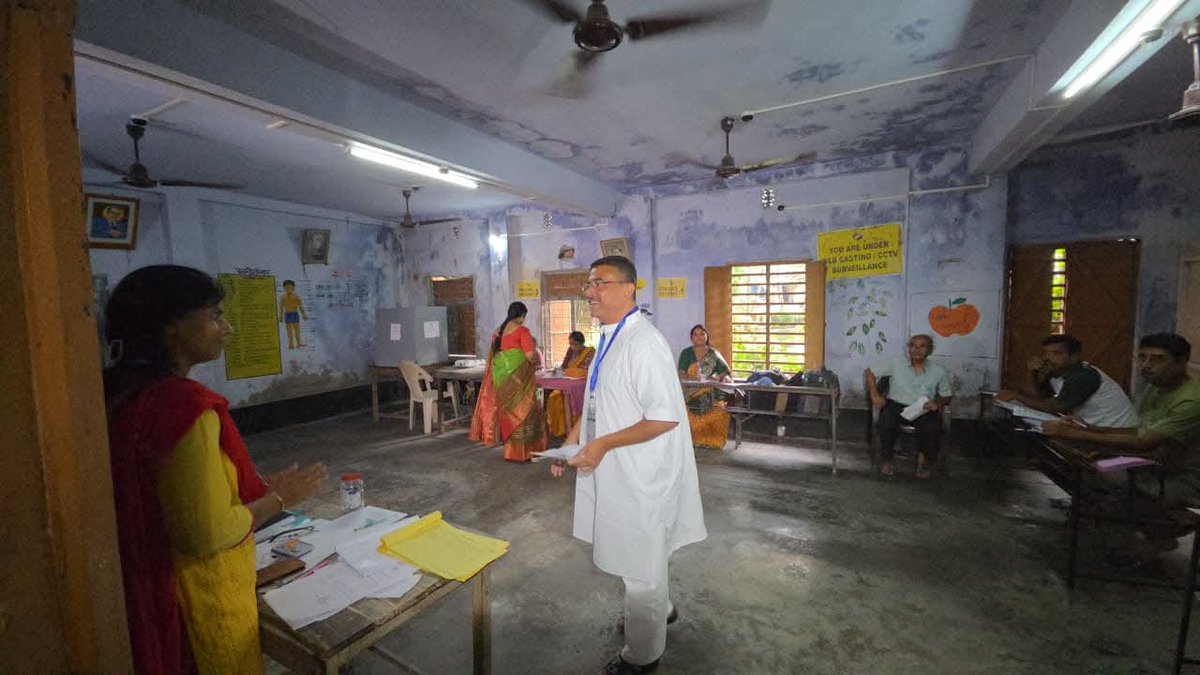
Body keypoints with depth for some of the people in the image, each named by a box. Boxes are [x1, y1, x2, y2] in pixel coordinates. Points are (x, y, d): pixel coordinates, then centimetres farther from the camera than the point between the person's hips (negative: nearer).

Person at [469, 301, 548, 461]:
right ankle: (520, 452, 8)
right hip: (517, 375, -7)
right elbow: (529, 355, -15)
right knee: (520, 410, 2)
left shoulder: (498, 330, 12)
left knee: (508, 410, 16)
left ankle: (510, 449, 25)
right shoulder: (522, 330, -10)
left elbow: (492, 355, 16)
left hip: (501, 375, 7)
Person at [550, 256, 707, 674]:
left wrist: (603, 444, -24)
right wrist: (572, 441, 6)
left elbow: (664, 419, -26)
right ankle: (659, 609, 55)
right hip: (616, 472, 9)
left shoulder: (643, 343, -25)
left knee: (639, 568, 13)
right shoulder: (610, 338, 5)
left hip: (639, 477, -9)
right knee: (636, 560, 28)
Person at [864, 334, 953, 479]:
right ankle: (886, 459, -6)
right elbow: (870, 372, 5)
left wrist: (937, 403, -10)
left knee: (932, 427, -31)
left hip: (923, 409, 1)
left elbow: (946, 396, 13)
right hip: (896, 404, -1)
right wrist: (875, 395, -5)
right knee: (886, 423, -32)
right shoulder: (896, 364, 1)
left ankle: (924, 458, 1)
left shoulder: (938, 372, 5)